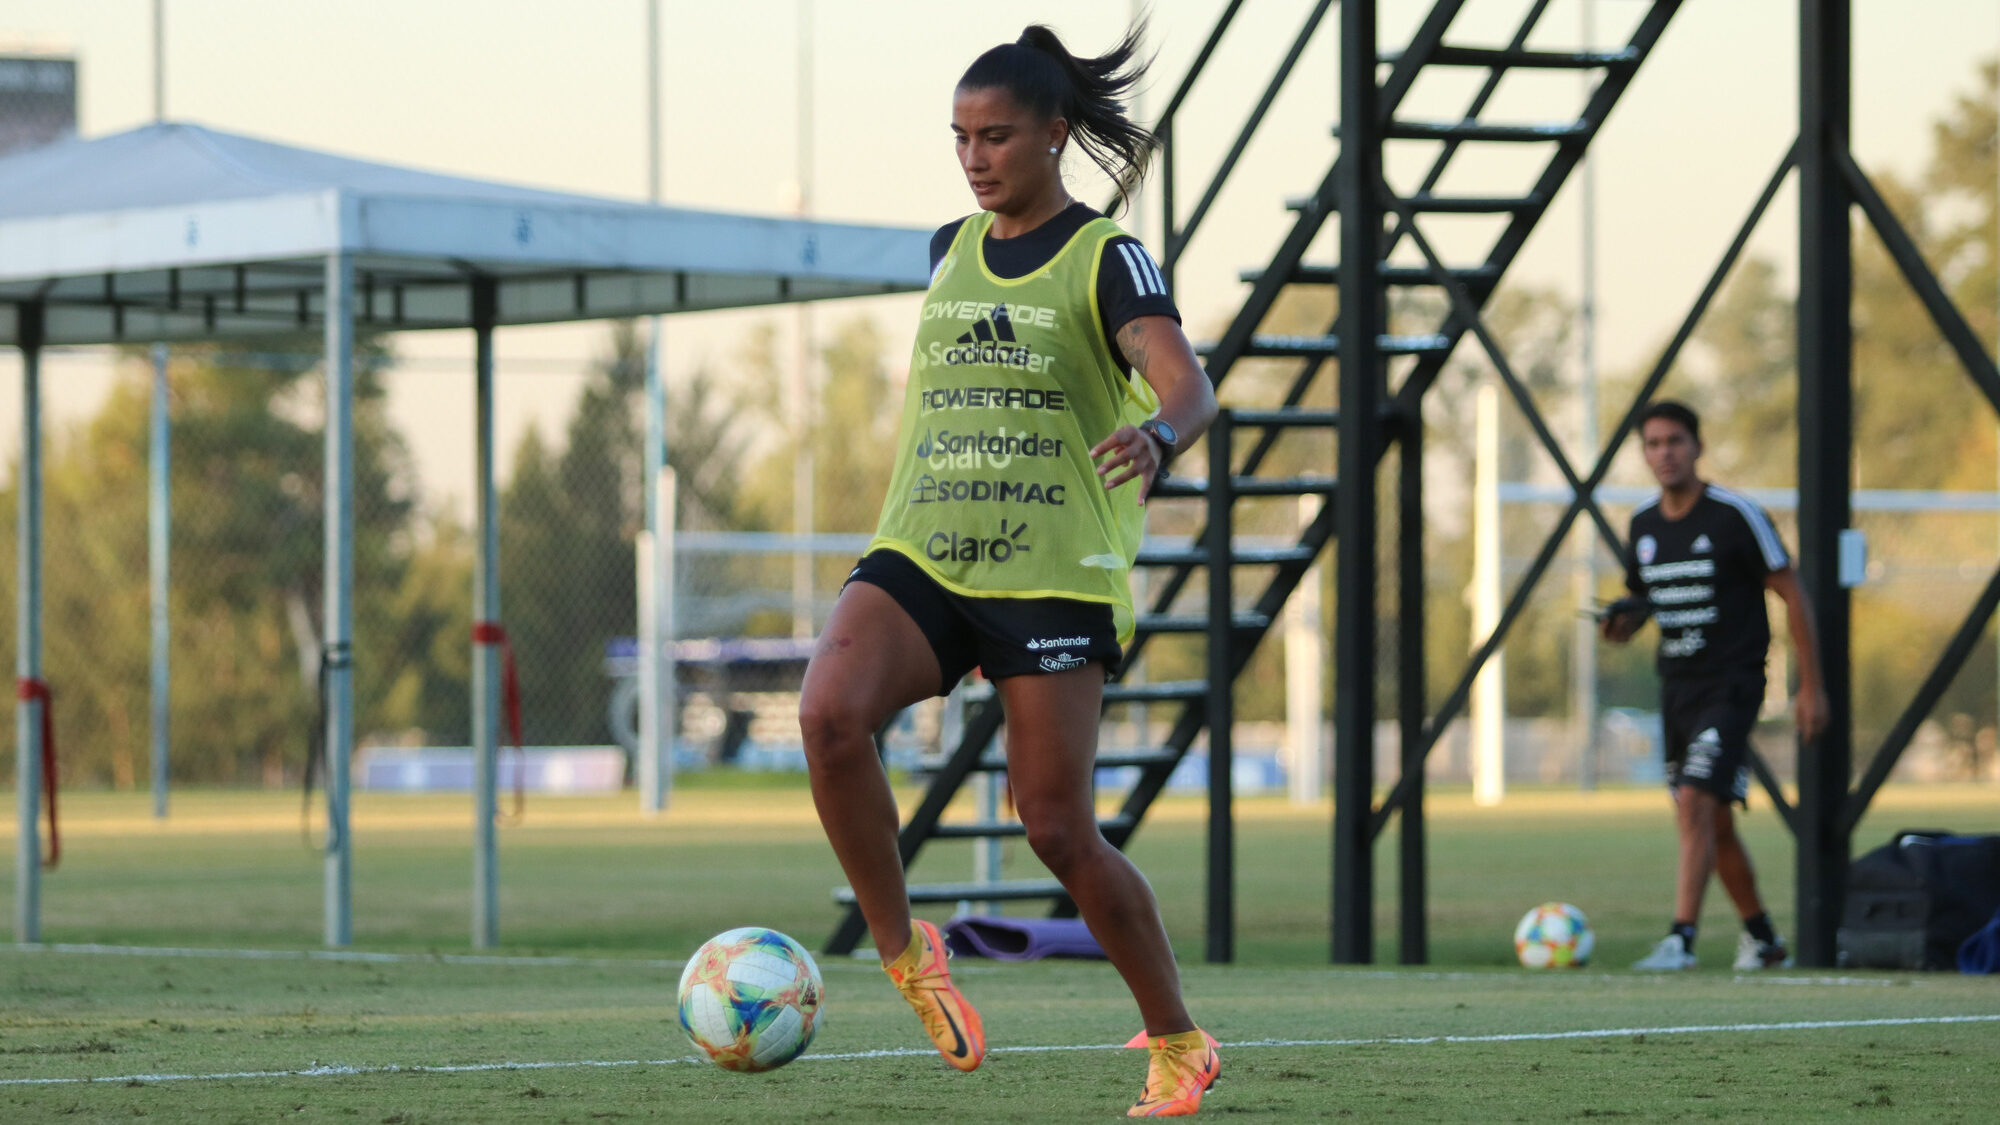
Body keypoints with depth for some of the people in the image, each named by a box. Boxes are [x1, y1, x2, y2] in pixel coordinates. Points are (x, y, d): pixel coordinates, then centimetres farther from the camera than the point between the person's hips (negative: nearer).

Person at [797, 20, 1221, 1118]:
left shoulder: (1105, 260, -3)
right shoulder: (952, 252, 15)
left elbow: (1188, 387, -19)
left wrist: (1155, 435, -41)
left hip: (1052, 575, -4)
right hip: (919, 560, 4)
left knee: (1058, 829, -7)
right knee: (829, 714, -25)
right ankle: (904, 953, -8)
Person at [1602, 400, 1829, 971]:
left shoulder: (1735, 516, -10)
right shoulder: (1644, 524, 8)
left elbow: (1792, 596, -6)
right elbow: (1640, 600, 21)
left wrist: (1811, 688, -7)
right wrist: (1623, 619, -6)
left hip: (1731, 684, -7)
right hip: (1676, 686, 7)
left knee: (1695, 805, -20)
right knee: (1713, 826, 12)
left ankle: (1681, 939, -24)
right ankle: (1762, 940, 26)